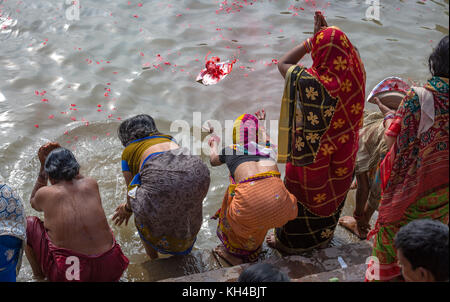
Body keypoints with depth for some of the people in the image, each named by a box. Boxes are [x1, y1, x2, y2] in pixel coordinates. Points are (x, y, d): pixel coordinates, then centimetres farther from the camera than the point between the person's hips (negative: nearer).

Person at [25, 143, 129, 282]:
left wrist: (42, 166, 19)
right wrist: (61, 154, 23)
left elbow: (34, 203, 23)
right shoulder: (92, 184, 2)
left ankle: (39, 274, 29)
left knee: (29, 223, 17)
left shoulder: (45, 194, -5)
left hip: (67, 274, -3)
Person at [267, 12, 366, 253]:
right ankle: (323, 237, 51)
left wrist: (312, 40, -16)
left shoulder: (310, 82, -35)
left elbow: (283, 64, -17)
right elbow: (346, 51, 6)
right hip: (342, 155, 5)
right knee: (331, 194, 27)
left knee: (301, 196, 19)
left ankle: (289, 241, 42)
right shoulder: (354, 73, -20)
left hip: (311, 155, -5)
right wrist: (329, 33, -4)